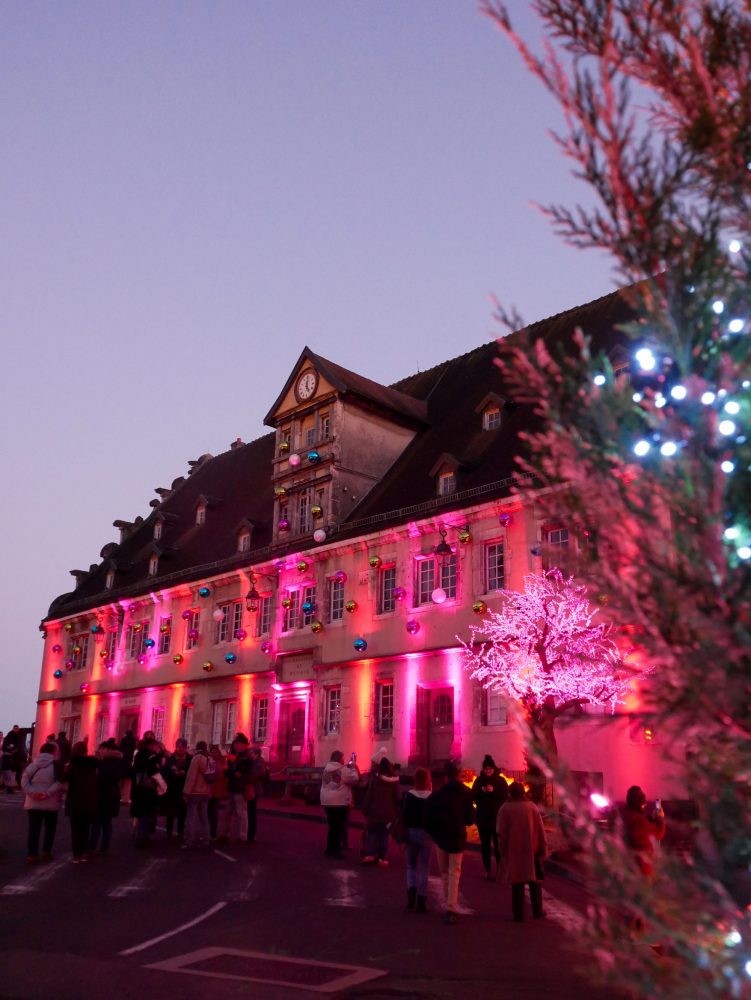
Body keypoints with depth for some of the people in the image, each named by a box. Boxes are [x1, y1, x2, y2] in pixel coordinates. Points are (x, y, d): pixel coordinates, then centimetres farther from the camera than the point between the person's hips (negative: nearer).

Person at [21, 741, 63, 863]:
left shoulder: (33, 764, 6)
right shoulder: (56, 765, -5)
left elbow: (24, 780, -6)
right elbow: (59, 783, -18)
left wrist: (31, 792, -10)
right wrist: (47, 793, -17)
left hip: (33, 803, 3)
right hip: (50, 803, -3)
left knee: (33, 829, 6)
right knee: (50, 828, 14)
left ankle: (31, 855, 1)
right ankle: (46, 852, 10)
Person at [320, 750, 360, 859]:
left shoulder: (326, 768, 10)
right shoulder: (343, 769, -12)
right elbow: (355, 779, -9)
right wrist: (353, 768, 4)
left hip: (327, 801, 7)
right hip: (340, 802, -7)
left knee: (332, 826, 14)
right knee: (338, 827, 2)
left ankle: (330, 849, 18)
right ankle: (335, 850, 3)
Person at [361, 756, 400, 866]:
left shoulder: (374, 778, -8)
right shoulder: (394, 780, 0)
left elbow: (369, 795, -7)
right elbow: (397, 797, 4)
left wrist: (365, 809, 0)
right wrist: (396, 811, 11)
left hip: (375, 810, -2)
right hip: (388, 812, 2)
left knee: (372, 832, 12)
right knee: (384, 834, 8)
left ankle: (370, 854, 0)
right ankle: (382, 858, 4)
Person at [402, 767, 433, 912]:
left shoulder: (408, 795, -5)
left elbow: (403, 816, -5)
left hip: (411, 832, 1)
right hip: (426, 833, -1)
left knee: (411, 865, 18)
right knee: (424, 868, 9)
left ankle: (411, 891, -3)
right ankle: (421, 900, 7)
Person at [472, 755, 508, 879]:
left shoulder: (500, 780, 2)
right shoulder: (479, 780, 5)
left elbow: (506, 795, -8)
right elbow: (473, 796, 0)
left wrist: (494, 790, -22)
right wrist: (481, 791, -19)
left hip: (498, 817, -1)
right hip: (483, 817, 1)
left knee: (498, 844, -3)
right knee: (485, 844, 3)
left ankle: (499, 868, 8)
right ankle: (487, 870, 10)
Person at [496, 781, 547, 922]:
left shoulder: (505, 809, -7)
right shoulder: (532, 807, -3)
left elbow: (501, 833, -8)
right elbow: (541, 831, -2)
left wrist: (504, 850, 2)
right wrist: (543, 849, 4)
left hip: (514, 852, -1)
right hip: (532, 851, 1)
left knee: (517, 883, 8)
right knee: (535, 881, 16)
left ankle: (518, 914, 10)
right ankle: (537, 911, 20)